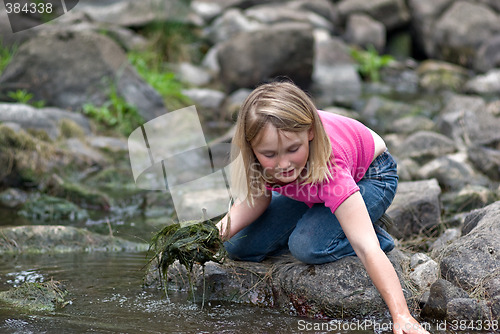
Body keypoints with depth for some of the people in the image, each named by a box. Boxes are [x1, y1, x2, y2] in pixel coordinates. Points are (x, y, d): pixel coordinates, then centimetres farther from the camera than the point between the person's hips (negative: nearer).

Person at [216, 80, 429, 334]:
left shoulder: (328, 165, -45)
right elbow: (258, 197, -11)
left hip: (368, 177, -5)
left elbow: (367, 249, -46)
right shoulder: (261, 144, -31)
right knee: (239, 247, -4)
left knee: (308, 245, -32)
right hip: (309, 189, 6)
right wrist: (225, 228, -31)